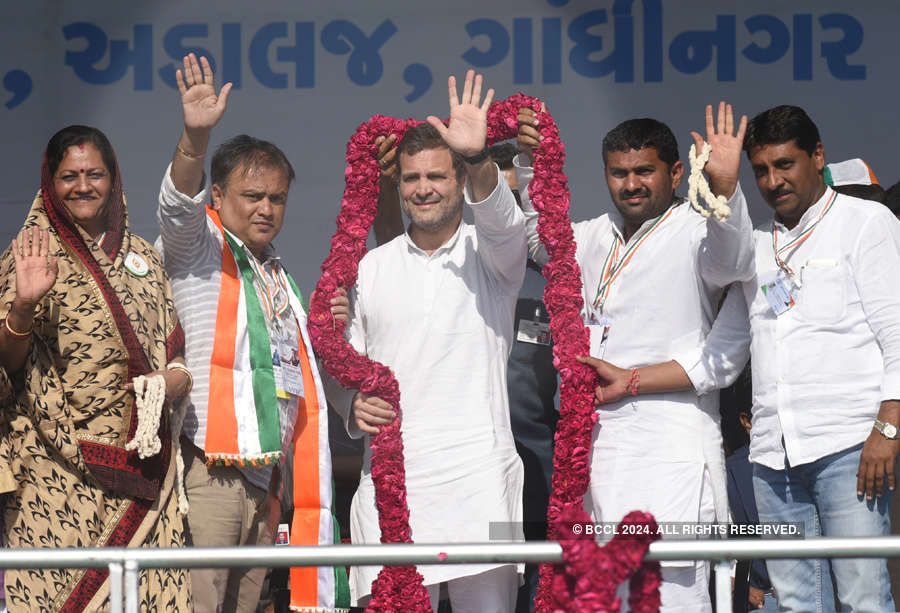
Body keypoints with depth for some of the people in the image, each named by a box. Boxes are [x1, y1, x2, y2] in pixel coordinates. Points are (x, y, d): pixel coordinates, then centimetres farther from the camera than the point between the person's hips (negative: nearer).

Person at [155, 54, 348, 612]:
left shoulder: (280, 279, 26)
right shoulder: (197, 246, 5)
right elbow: (178, 206, -20)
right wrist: (195, 139, -35)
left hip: (262, 480, 7)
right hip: (206, 475, -7)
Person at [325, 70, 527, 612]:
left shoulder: (491, 253, 8)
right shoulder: (370, 268, 17)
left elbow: (502, 222, -16)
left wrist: (477, 158, -35)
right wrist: (353, 405, -2)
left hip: (479, 471, -2)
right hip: (391, 473, 2)